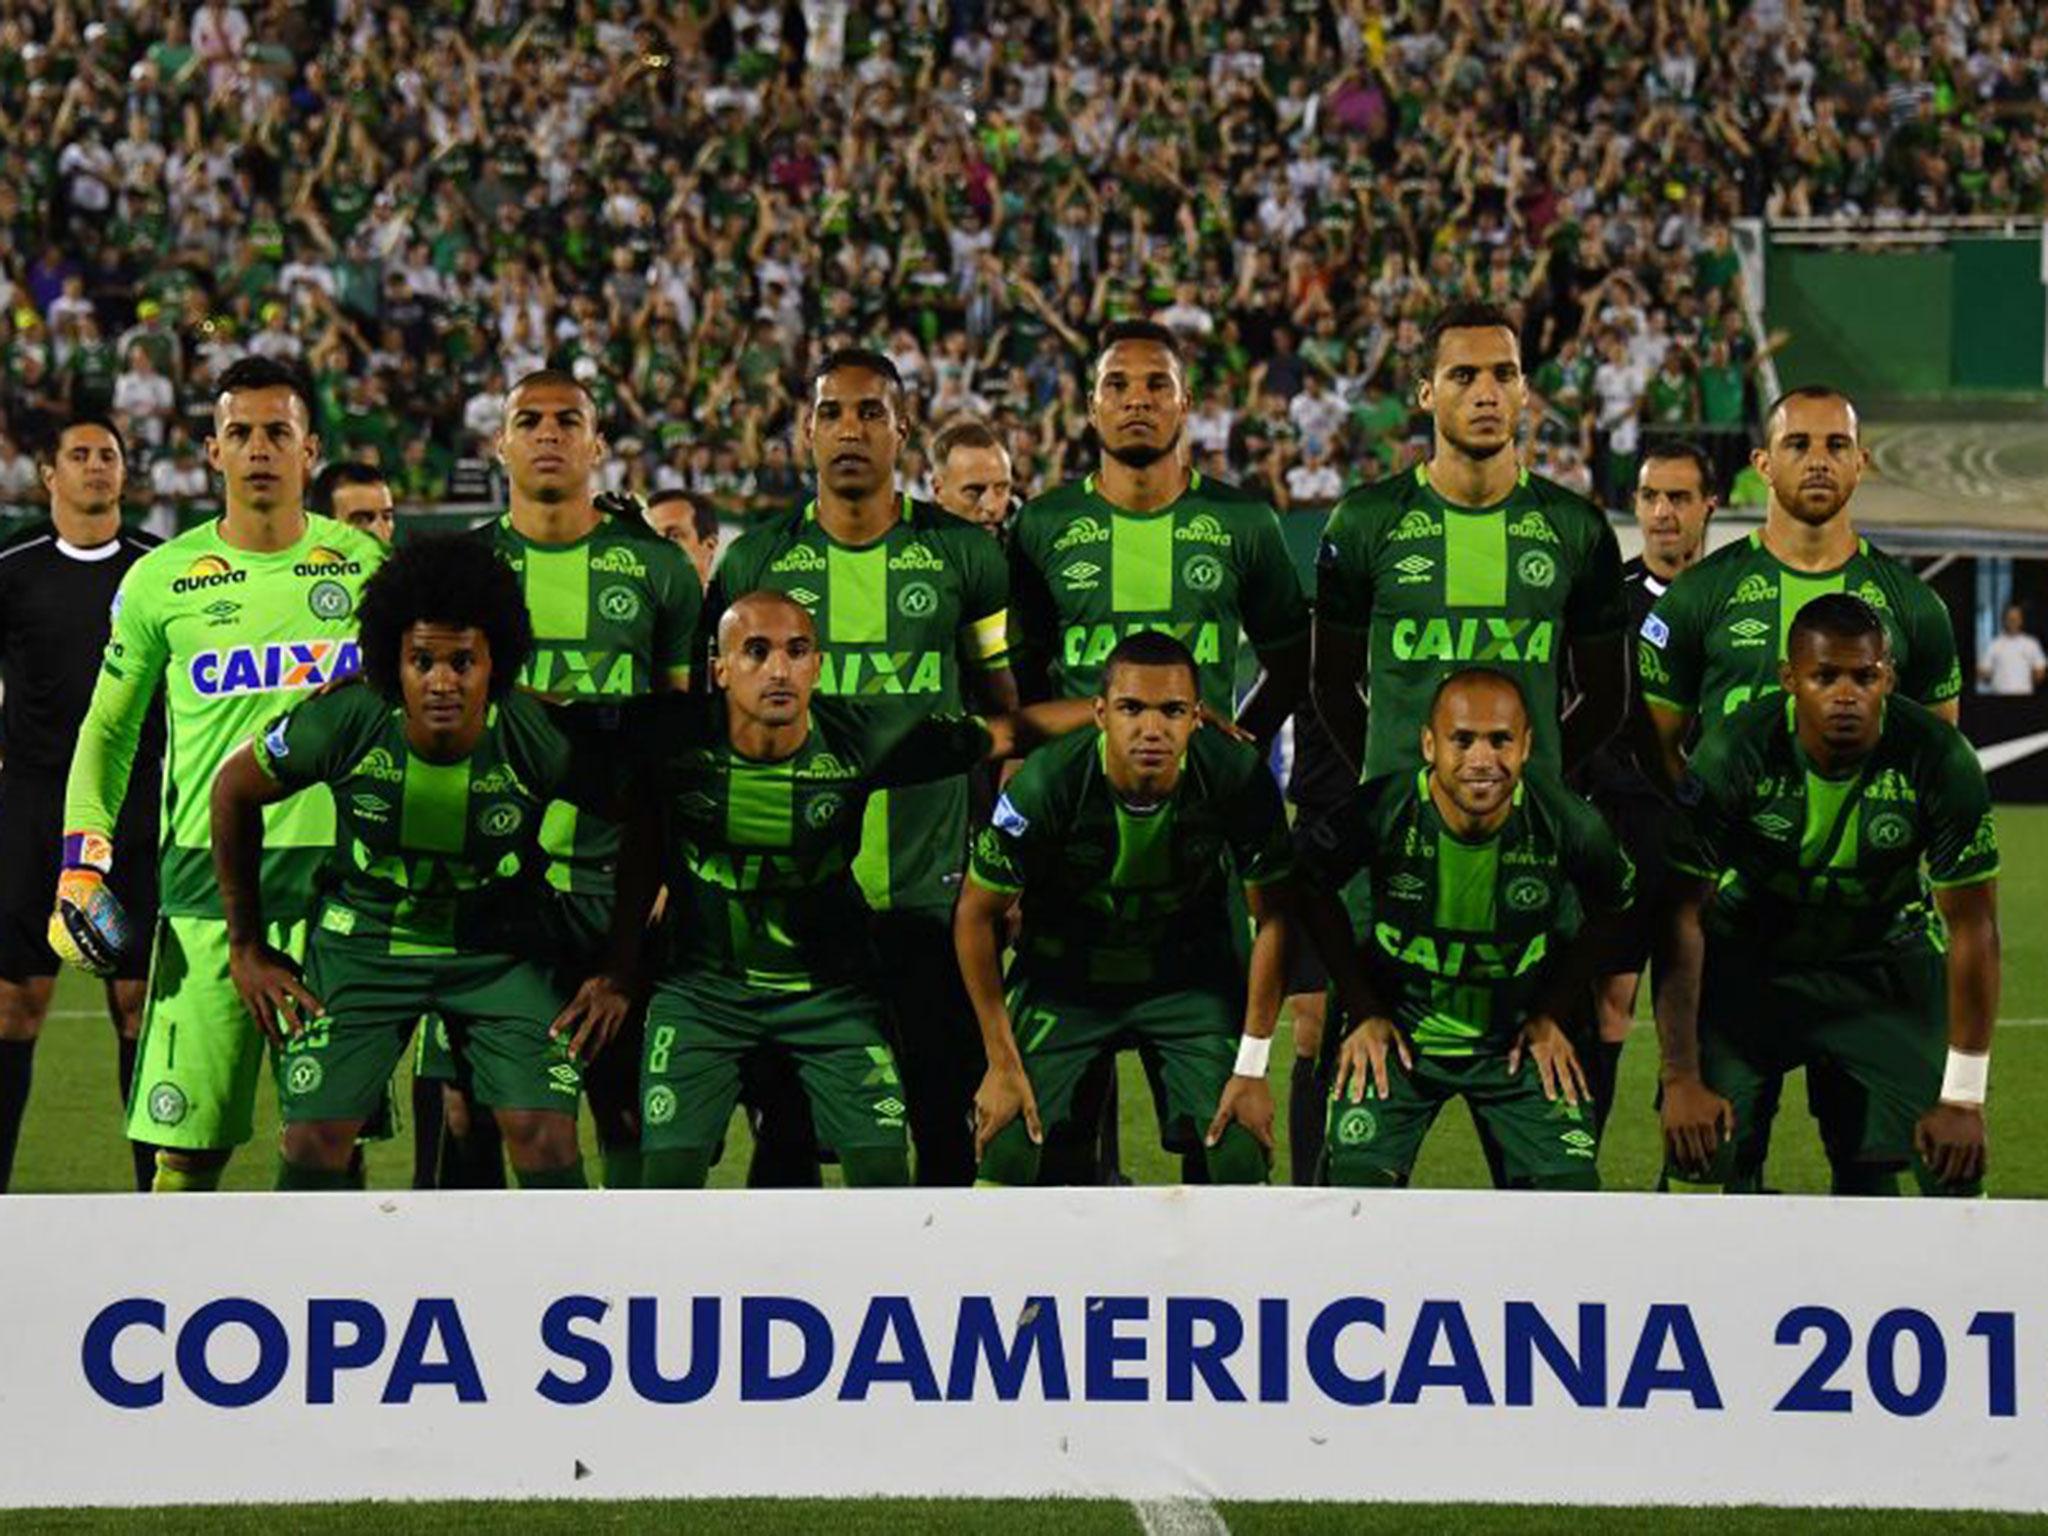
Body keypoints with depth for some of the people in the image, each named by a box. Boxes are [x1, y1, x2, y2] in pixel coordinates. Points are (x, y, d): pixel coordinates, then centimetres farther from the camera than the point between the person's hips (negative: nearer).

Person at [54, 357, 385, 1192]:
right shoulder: (162, 578, 6)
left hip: (337, 872, 1)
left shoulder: (364, 566, 8)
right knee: (186, 1139, -4)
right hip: (204, 873, -1)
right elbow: (109, 726, 14)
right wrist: (82, 857, 4)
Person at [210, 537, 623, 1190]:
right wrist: (247, 947, 1)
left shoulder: (540, 738, -24)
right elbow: (234, 792, -3)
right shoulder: (343, 721, -23)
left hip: (501, 948, 0)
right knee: (314, 1140, -8)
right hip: (363, 936, 0)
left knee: (546, 1136, -13)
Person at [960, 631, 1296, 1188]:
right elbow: (977, 916, -13)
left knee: (1240, 1154, -12)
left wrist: (1252, 1068, -11)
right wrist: (1002, 1063, -11)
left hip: (1190, 973, 1)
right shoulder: (1046, 785, -28)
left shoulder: (1238, 780, -25)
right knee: (1007, 1151, -13)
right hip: (1062, 973, -1)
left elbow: (1273, 918, -10)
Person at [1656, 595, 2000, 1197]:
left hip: (1885, 961, 1)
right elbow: (1681, 916, -19)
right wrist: (1681, 1078, -21)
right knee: (1705, 1156, -12)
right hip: (1746, 961, -1)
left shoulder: (1940, 761, -23)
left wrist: (1962, 1099, -15)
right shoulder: (1733, 754, -25)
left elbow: (1972, 928, -15)